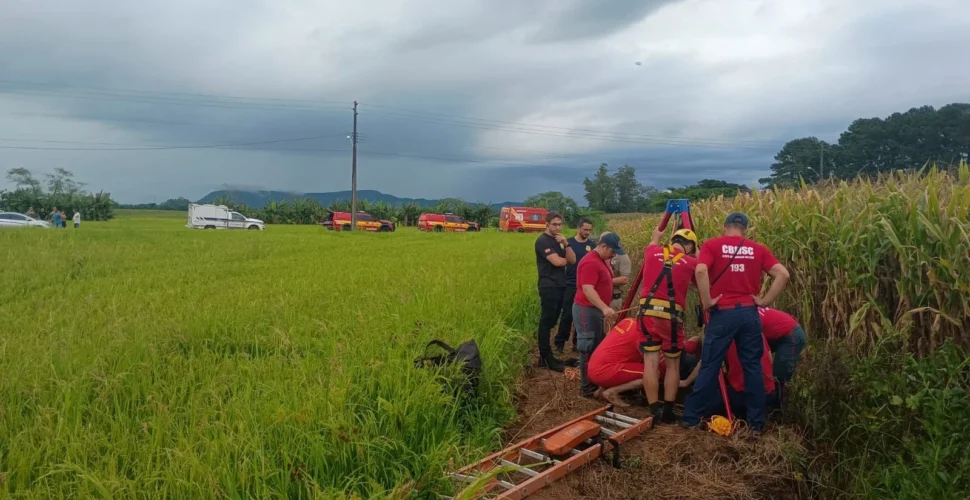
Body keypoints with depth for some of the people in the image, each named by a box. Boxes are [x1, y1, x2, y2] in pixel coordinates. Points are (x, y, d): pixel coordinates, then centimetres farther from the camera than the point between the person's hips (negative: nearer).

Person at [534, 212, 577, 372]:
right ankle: (545, 358, -1)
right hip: (549, 287, -8)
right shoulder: (543, 241, -10)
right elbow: (557, 261, -20)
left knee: (551, 321, 12)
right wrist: (566, 259, 2)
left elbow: (573, 260, 7)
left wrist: (565, 243, -8)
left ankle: (546, 355, 18)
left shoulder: (558, 240, 16)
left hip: (560, 286, 8)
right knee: (546, 322, -5)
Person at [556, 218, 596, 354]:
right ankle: (560, 342, 6)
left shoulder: (593, 244, 5)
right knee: (567, 315, -3)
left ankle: (578, 342, 20)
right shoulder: (568, 242, -1)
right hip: (571, 285, -2)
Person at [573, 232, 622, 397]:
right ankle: (587, 387, -1)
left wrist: (604, 308, 22)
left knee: (597, 347, 14)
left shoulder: (603, 260, 12)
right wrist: (604, 308, -37)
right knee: (588, 348, -7)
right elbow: (588, 290, -28)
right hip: (587, 309, -10)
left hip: (596, 309, 10)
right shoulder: (590, 262, -20)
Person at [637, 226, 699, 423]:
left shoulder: (653, 252, 10)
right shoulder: (691, 262, 3)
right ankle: (668, 411, 11)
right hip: (671, 315, -2)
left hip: (647, 311, 2)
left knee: (651, 361, 4)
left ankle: (655, 411, 4)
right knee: (673, 364, 11)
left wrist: (656, 238, 55)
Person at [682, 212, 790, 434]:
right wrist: (764, 300, 1)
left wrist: (707, 301, -11)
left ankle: (691, 418, 13)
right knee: (753, 367, 12)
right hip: (749, 313, 3)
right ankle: (757, 423, 19)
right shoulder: (758, 249, 7)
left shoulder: (712, 245, -2)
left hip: (723, 313, -2)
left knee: (709, 366, 5)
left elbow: (701, 271, -20)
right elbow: (783, 274, -3)